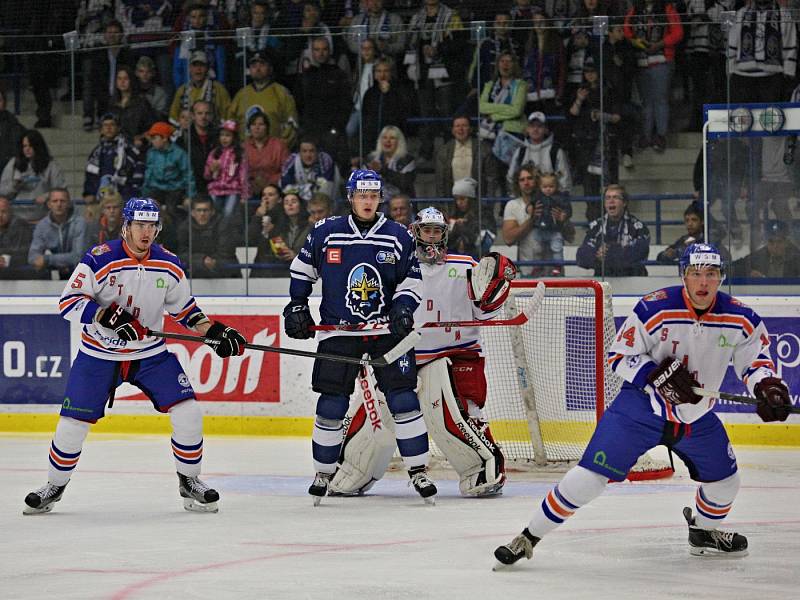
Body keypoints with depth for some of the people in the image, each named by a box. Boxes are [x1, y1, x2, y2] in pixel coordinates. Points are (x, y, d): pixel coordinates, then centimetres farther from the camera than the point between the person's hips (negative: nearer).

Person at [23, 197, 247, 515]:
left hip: (151, 354, 3)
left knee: (187, 413, -10)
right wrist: (107, 316, -31)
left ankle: (189, 482, 9)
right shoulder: (100, 259, -17)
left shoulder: (169, 266, -3)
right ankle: (54, 487, 19)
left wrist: (213, 331, -1)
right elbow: (68, 302, -18)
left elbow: (183, 307, 12)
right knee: (73, 423, -4)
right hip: (100, 354, -3)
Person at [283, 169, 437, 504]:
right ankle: (323, 473, 13)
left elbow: (412, 280, 7)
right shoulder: (325, 234, -1)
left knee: (403, 399, -7)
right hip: (339, 331, 0)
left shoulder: (398, 237, 1)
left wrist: (403, 309, -10)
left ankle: (418, 471, 0)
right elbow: (302, 267, 13)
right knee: (331, 406, -2)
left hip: (386, 329, 0)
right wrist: (297, 306, 8)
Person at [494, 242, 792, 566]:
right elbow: (619, 357, -12)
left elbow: (756, 357, 4)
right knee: (592, 473, -13)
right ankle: (529, 537, -6)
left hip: (697, 417, 5)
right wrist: (657, 375, -27)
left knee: (724, 478, 11)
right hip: (641, 406, -5)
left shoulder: (740, 318, -9)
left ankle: (704, 532, 43)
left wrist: (768, 387, -17)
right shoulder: (654, 309, -20)